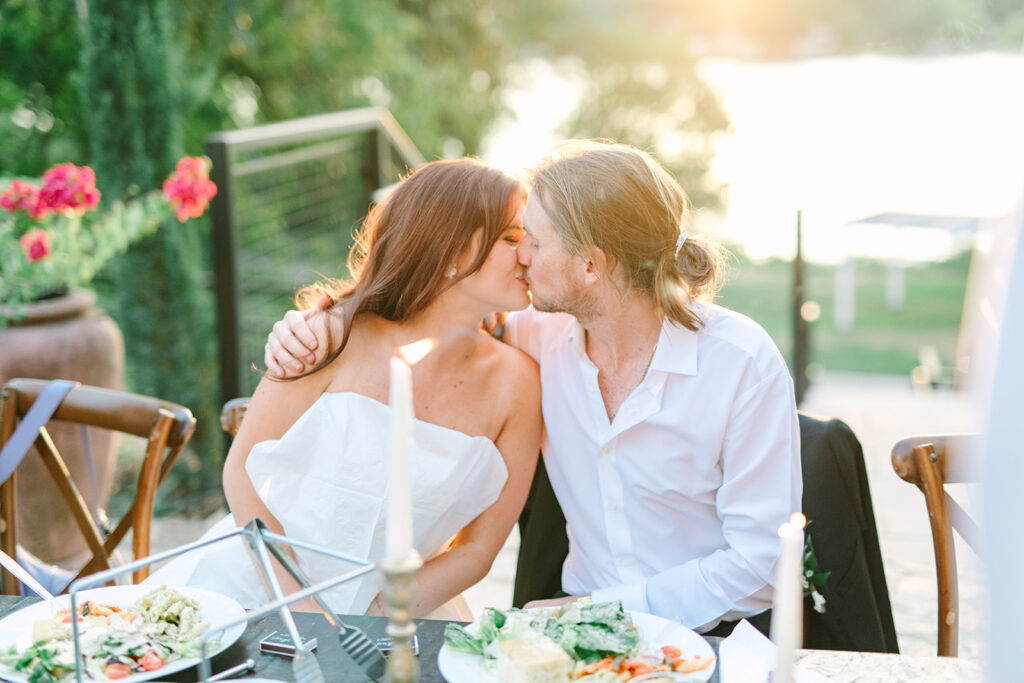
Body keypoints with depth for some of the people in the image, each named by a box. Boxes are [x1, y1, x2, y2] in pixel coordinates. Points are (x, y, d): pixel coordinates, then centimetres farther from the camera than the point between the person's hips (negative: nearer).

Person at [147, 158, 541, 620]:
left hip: (384, 609, 4)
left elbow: (478, 548, -2)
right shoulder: (339, 339, -11)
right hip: (251, 589, -3)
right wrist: (302, 607, -15)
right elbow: (242, 471, -6)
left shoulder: (514, 383, -6)